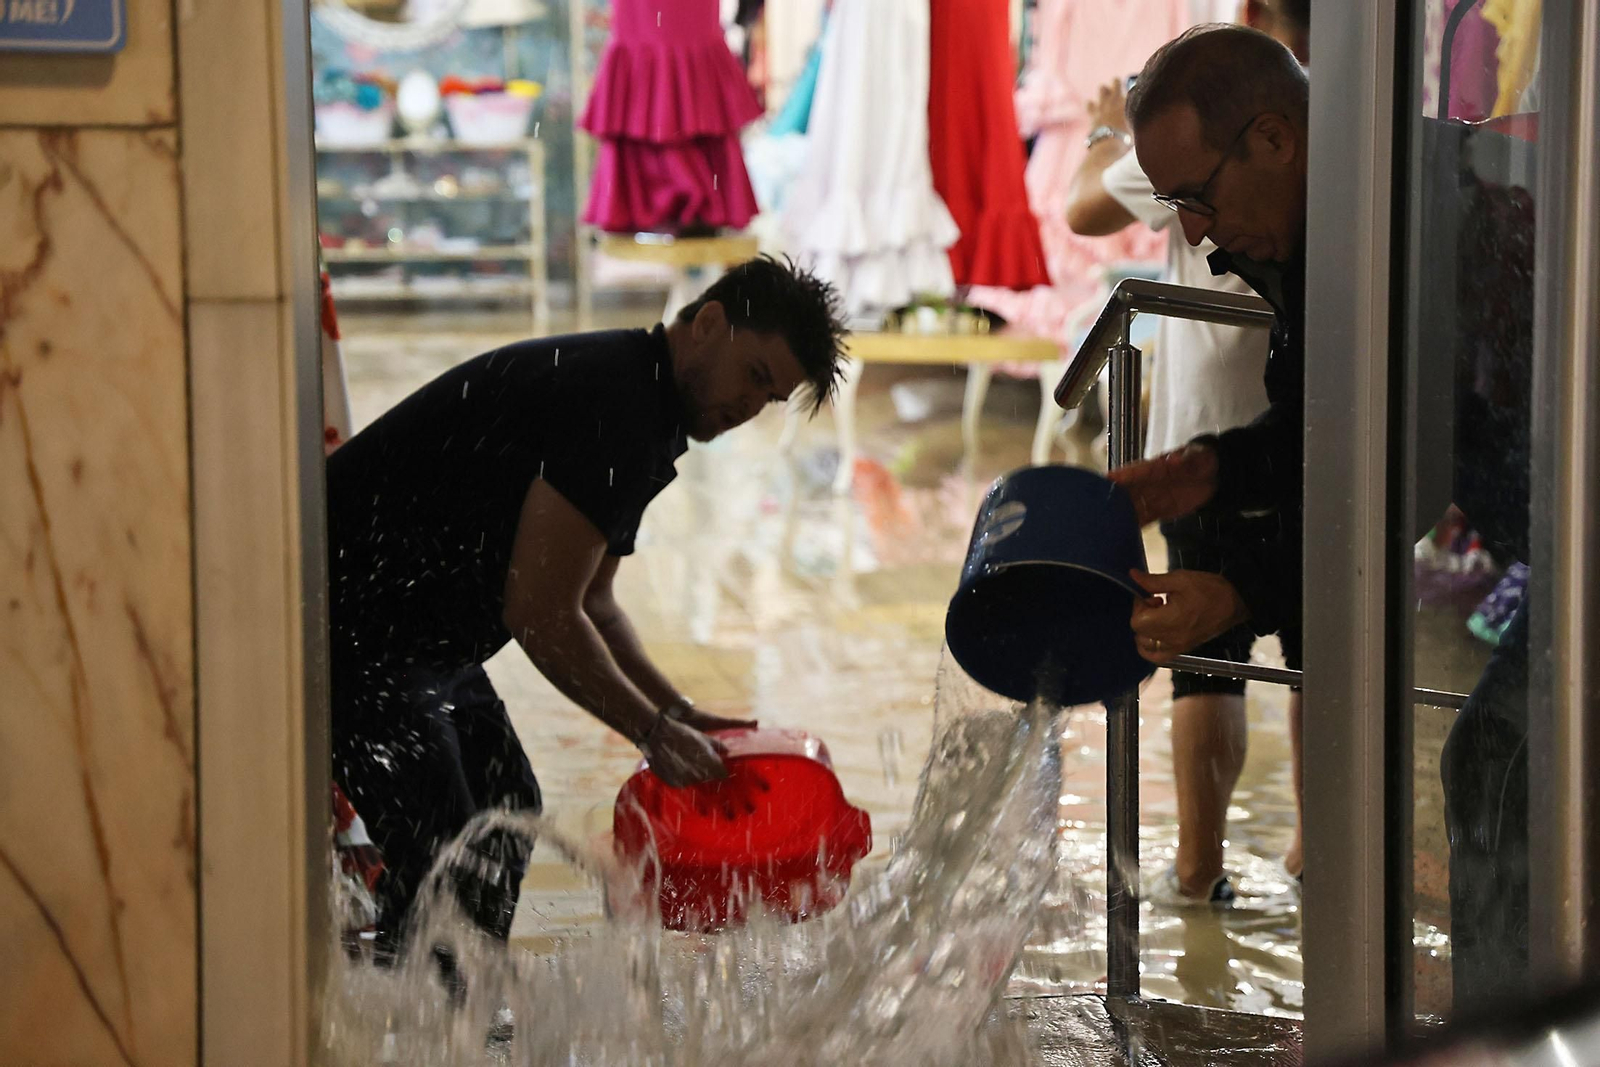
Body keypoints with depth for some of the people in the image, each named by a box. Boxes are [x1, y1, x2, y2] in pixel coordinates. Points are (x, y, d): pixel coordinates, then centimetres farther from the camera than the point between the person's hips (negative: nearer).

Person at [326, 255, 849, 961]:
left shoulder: (644, 417, 12)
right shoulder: (610, 399, -22)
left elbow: (587, 604, 20)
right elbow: (540, 614, -24)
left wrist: (678, 712, 8)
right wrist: (655, 731, -13)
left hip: (424, 632, 11)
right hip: (358, 629, -11)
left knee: (507, 810, 19)